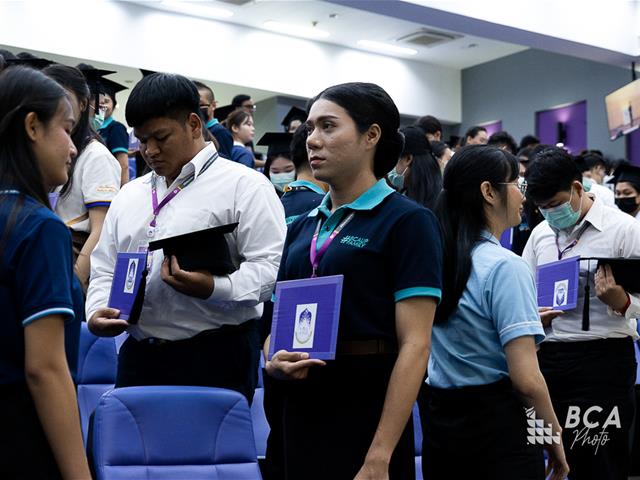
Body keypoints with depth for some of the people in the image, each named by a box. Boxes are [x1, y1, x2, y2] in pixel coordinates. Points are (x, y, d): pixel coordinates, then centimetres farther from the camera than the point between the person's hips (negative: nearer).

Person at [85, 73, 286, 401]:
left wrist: (213, 288, -26)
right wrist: (97, 311, 0)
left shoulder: (244, 185, -2)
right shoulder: (129, 195, 19)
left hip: (215, 358, -5)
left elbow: (271, 265, -11)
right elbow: (104, 269, 20)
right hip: (138, 355, 6)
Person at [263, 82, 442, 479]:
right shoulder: (302, 227, 11)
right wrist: (274, 361, -7)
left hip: (365, 415, -6)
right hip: (298, 415, 6)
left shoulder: (407, 221, -8)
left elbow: (414, 346, -14)